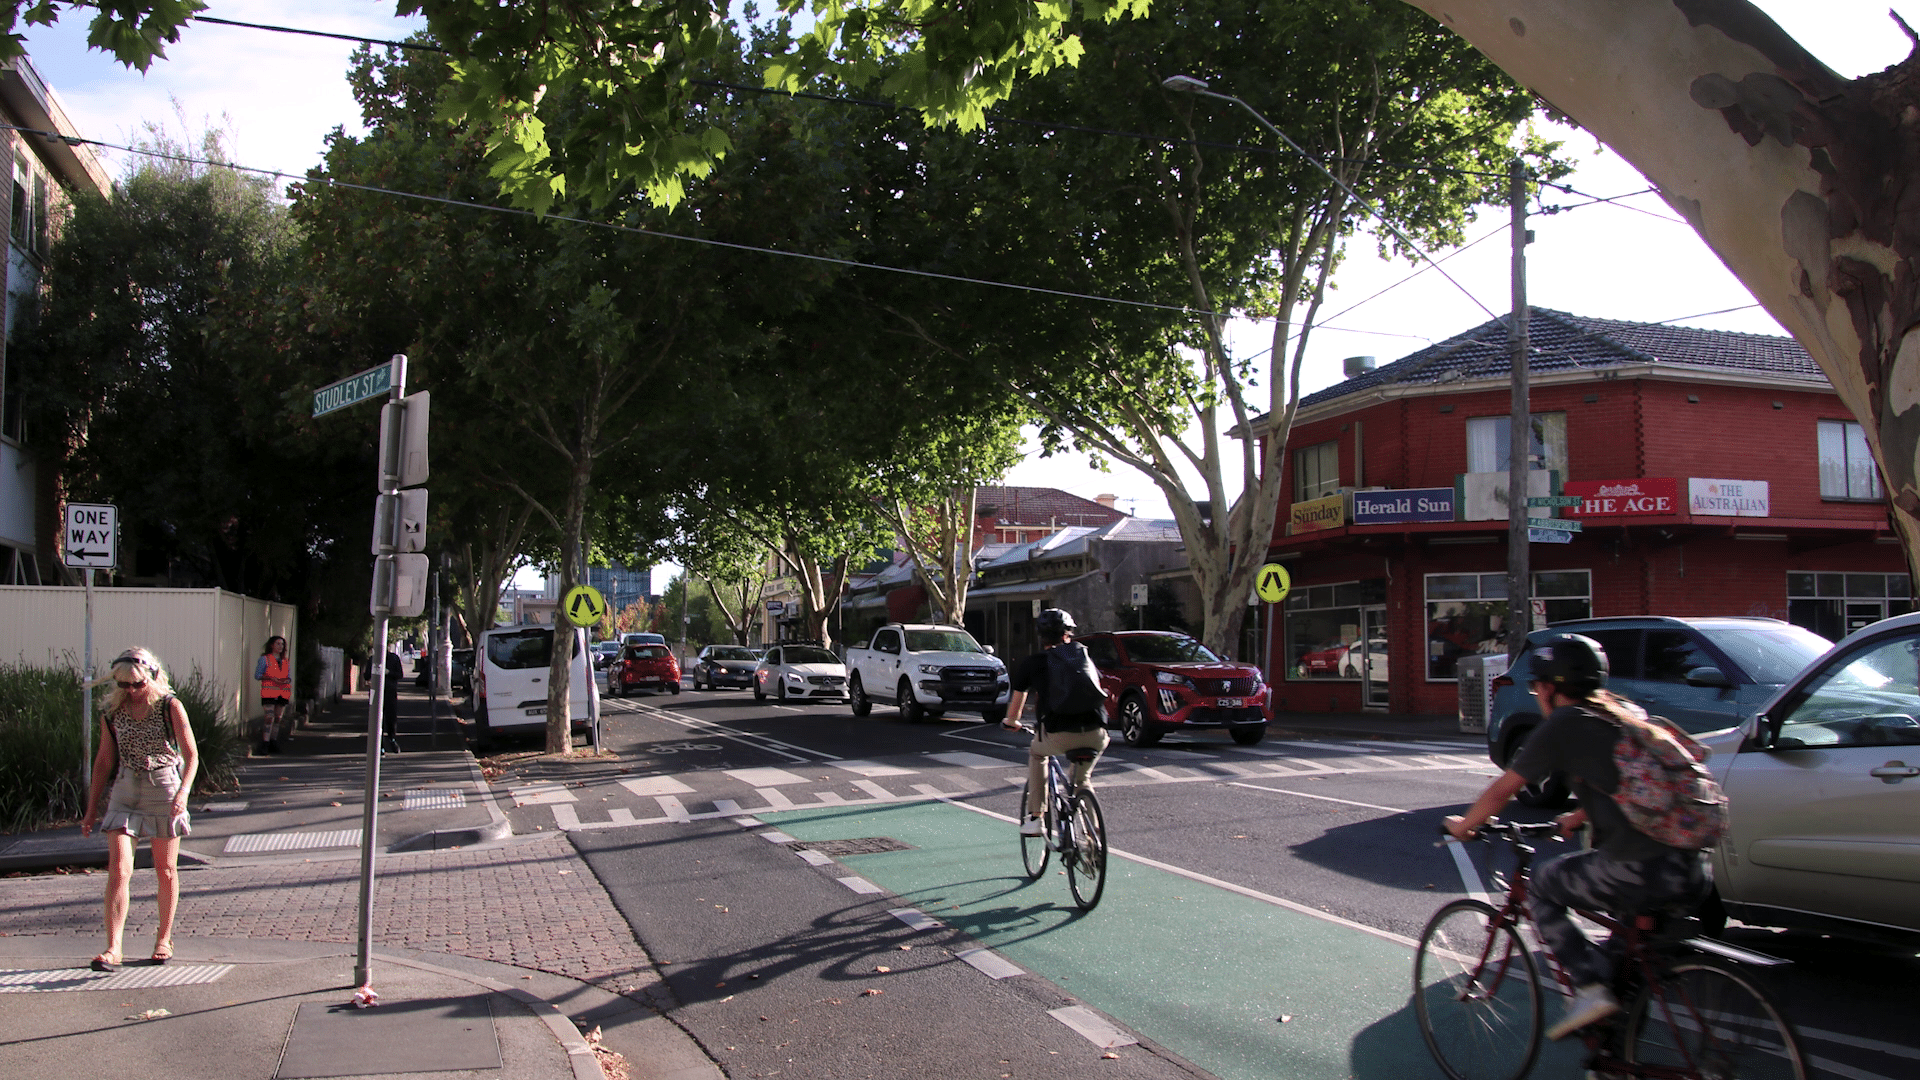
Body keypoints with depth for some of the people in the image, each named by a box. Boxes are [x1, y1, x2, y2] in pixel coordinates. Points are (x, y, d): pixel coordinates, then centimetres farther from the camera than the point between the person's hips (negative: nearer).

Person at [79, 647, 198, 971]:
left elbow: (191, 754, -8)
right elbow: (104, 760, 10)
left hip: (165, 790, -2)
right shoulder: (112, 712, 2)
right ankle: (112, 948, -13)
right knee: (118, 868, -12)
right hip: (125, 791, 2)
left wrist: (183, 792, -23)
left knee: (166, 871, 9)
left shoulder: (170, 707, -6)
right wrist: (92, 809, 10)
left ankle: (164, 938, 25)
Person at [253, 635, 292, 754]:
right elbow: (257, 675, 0)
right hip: (269, 692, -5)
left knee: (278, 718, 5)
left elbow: (289, 676, 19)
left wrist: (287, 680, -4)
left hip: (283, 693, 5)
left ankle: (273, 743, 11)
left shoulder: (284, 660, 18)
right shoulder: (265, 659, 4)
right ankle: (265, 743, -11)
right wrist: (271, 678, -15)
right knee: (269, 717, -13)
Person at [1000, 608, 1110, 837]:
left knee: (1036, 753, 31)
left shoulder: (1031, 664, 15)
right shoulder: (1082, 654, 22)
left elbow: (1017, 700, 29)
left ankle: (1035, 818, 22)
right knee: (1081, 778, 31)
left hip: (1058, 736, -2)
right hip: (1096, 735, 2)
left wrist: (1011, 722, 50)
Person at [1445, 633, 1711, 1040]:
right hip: (1694, 869, 7)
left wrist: (1463, 826, 24)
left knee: (1541, 888, 15)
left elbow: (1500, 792, 7)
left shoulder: (1563, 725, 0)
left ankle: (1591, 988, 1)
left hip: (1639, 873, -7)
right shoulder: (1630, 713, 20)